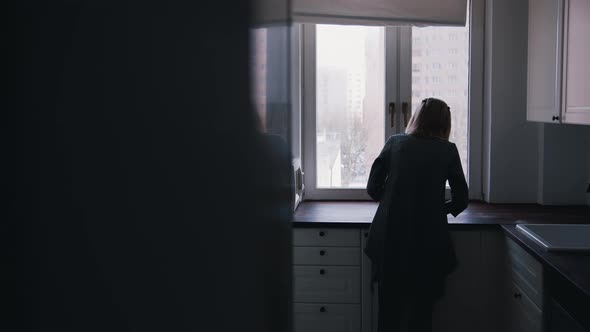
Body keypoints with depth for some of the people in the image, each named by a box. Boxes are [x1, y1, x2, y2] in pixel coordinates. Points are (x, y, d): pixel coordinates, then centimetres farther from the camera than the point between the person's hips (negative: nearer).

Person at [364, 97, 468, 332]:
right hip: (428, 241, -1)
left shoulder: (395, 143, 3)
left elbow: (372, 189, 4)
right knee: (421, 309, 13)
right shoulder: (448, 150, 0)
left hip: (390, 239, 1)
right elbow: (460, 201, 3)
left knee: (390, 308, 13)